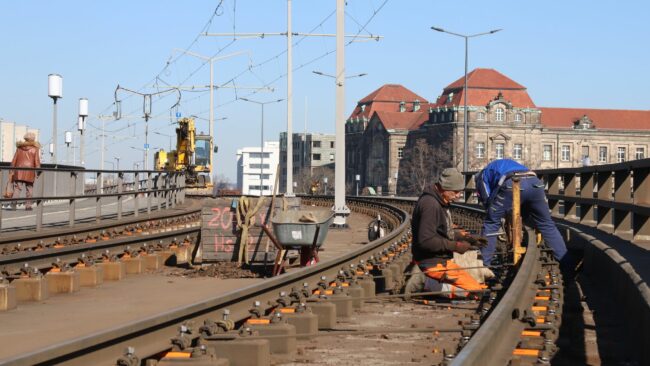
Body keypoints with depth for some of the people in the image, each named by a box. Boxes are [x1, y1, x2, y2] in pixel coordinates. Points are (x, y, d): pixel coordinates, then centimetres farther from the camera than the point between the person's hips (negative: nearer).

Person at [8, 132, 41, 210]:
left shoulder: (19, 148, 8)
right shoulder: (35, 149, 1)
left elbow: (14, 159, 8)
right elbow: (37, 161, -3)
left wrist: (12, 170, 12)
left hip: (19, 170, 1)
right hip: (29, 171, -1)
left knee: (17, 188, -3)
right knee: (29, 189, 7)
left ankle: (13, 204, -17)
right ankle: (28, 205, 4)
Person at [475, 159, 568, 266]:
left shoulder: (483, 175, 34)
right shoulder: (508, 165, 48)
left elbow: (487, 200, 20)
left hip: (511, 185, -5)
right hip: (535, 183, 5)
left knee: (491, 224, 14)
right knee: (546, 225, 20)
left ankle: (483, 265, 13)